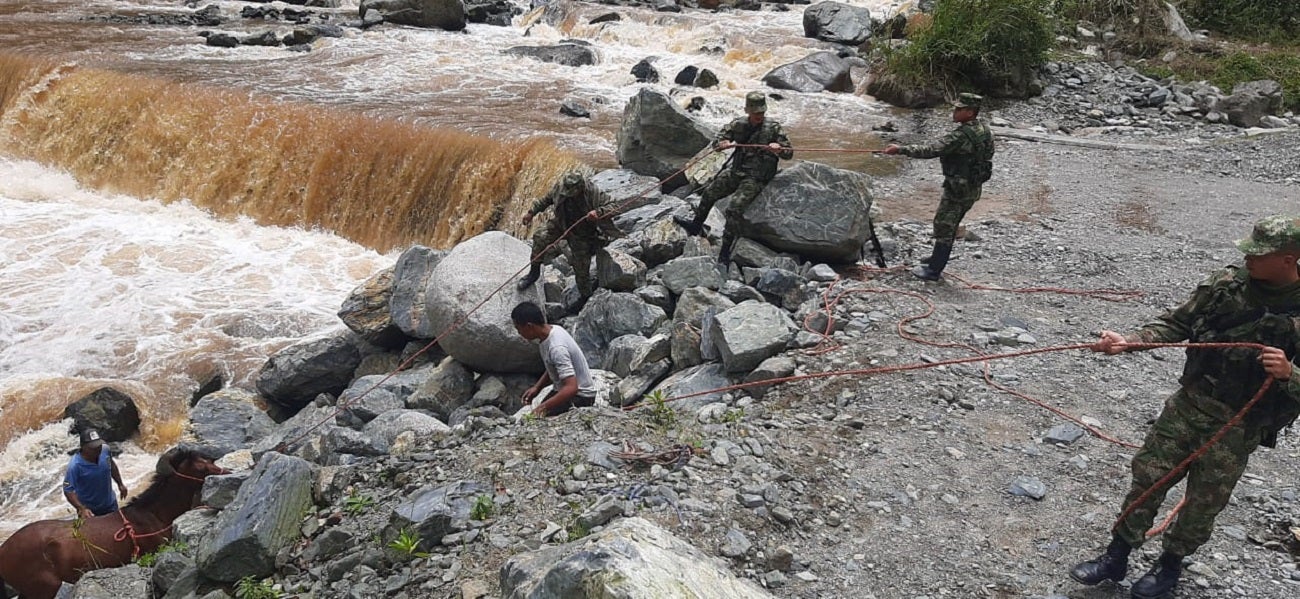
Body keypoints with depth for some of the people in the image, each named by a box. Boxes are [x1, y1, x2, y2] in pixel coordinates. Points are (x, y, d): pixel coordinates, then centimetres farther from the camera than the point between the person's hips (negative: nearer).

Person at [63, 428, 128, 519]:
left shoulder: (105, 450, -16)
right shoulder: (75, 465, -31)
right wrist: (82, 509, -36)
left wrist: (120, 484, 12)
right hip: (89, 509, -4)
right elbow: (68, 490, -26)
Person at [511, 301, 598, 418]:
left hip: (580, 396, -9)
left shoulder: (557, 348, -30)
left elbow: (571, 388, -35)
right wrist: (537, 387, 2)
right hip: (562, 388, 9)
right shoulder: (552, 330, -2)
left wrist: (544, 406, -37)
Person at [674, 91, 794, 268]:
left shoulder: (773, 128, -9)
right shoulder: (738, 125, 1)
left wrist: (778, 149, -32)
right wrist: (723, 144, -18)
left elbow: (789, 153, -8)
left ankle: (724, 253, -16)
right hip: (736, 172, 6)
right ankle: (696, 225, 41)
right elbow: (717, 140, 7)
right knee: (709, 193, 16)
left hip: (756, 178, -6)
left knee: (734, 208, -22)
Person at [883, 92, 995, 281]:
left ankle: (934, 270, 8)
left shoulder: (962, 135, -27)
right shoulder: (984, 130, 3)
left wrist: (900, 149, -29)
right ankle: (938, 258, 37)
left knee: (944, 226, 0)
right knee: (949, 225, 22)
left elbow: (931, 150, -30)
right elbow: (987, 156, 16)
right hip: (973, 187, 9)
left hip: (958, 189, -9)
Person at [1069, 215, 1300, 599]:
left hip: (1237, 427, -3)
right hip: (1187, 404, 3)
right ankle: (1116, 558, 20)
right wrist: (1128, 342, -11)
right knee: (1148, 476, 6)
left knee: (1202, 504, 10)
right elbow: (1178, 324, 2)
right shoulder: (1227, 284, -5)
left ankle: (1171, 565, 34)